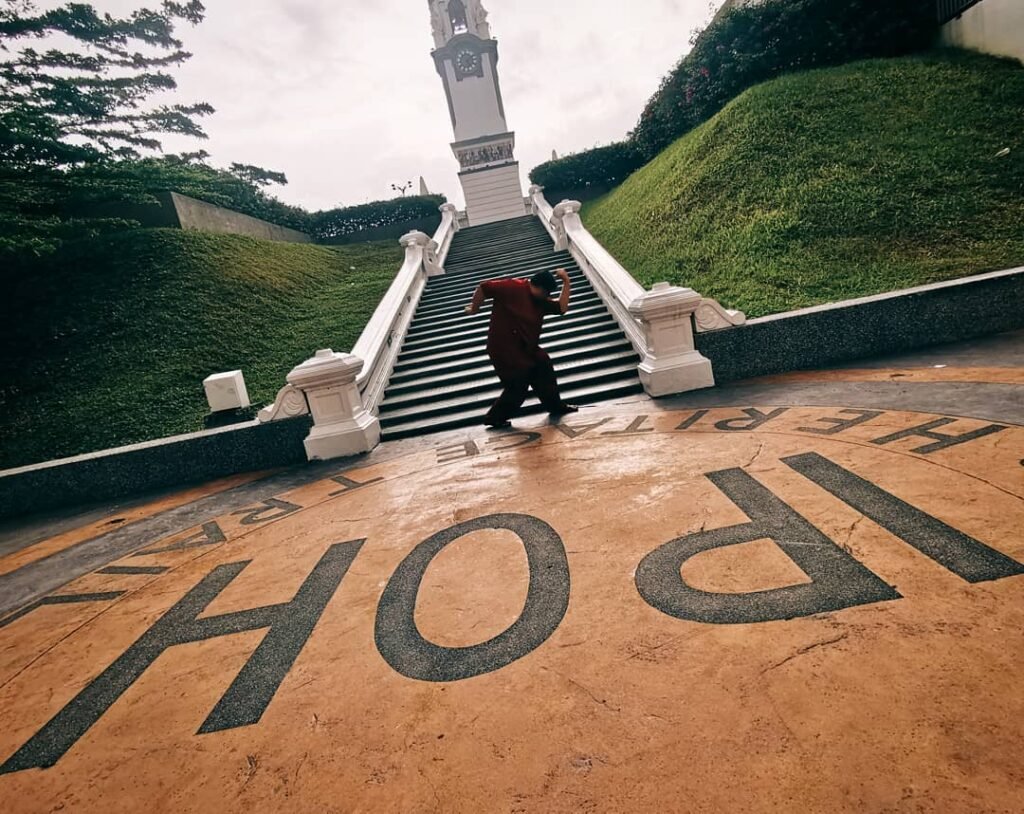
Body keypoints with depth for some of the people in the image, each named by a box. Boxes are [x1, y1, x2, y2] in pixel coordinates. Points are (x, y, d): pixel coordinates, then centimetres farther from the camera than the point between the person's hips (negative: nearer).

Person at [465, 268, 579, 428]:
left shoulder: (541, 301, 6)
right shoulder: (512, 288, -18)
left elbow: (562, 308, 1)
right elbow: (484, 288, -15)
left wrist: (566, 282, -4)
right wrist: (474, 308, -4)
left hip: (526, 348, 9)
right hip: (503, 349, -9)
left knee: (544, 368, 14)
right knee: (518, 387, -3)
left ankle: (556, 406, 31)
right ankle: (494, 418, 14)